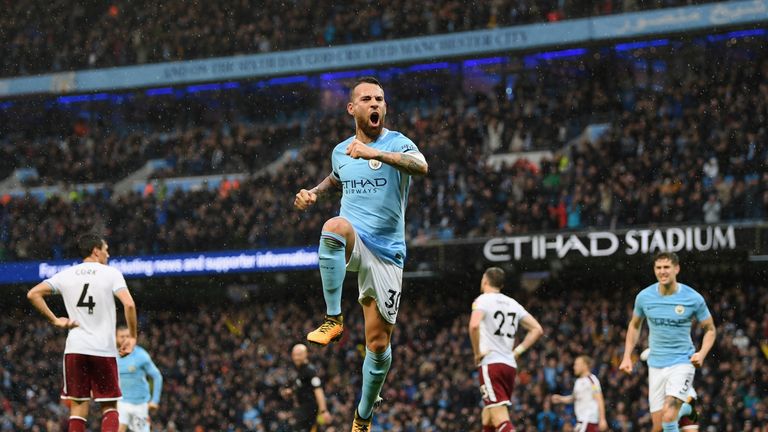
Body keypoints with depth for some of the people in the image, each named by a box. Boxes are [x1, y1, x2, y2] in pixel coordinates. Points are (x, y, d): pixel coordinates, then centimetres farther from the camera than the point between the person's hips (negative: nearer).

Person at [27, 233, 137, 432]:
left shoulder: (66, 275, 8)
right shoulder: (111, 273, -1)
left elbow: (33, 294, 0)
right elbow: (129, 304, -13)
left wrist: (55, 320, 4)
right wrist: (132, 337, -2)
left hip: (75, 348, 2)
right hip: (104, 349, -2)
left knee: (78, 407, 7)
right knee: (109, 406, 8)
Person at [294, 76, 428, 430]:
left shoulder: (397, 143, -4)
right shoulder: (341, 151, 10)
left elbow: (421, 166, -28)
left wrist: (376, 154, -42)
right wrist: (314, 193, 13)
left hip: (387, 253, -1)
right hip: (353, 243, 1)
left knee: (379, 344, 1)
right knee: (336, 225, -38)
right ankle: (333, 319, -33)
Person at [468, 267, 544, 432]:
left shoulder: (483, 300, -4)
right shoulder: (512, 303, 16)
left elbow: (474, 325, -23)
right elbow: (537, 329, 14)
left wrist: (477, 352, -10)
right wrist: (518, 351, 14)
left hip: (491, 364, -7)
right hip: (510, 365, 7)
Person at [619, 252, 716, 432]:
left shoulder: (693, 299, -9)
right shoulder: (644, 297, -1)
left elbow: (710, 329, 3)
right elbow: (634, 325, 16)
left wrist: (702, 353, -14)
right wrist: (627, 356, 8)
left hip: (682, 363, -4)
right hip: (656, 365, 4)